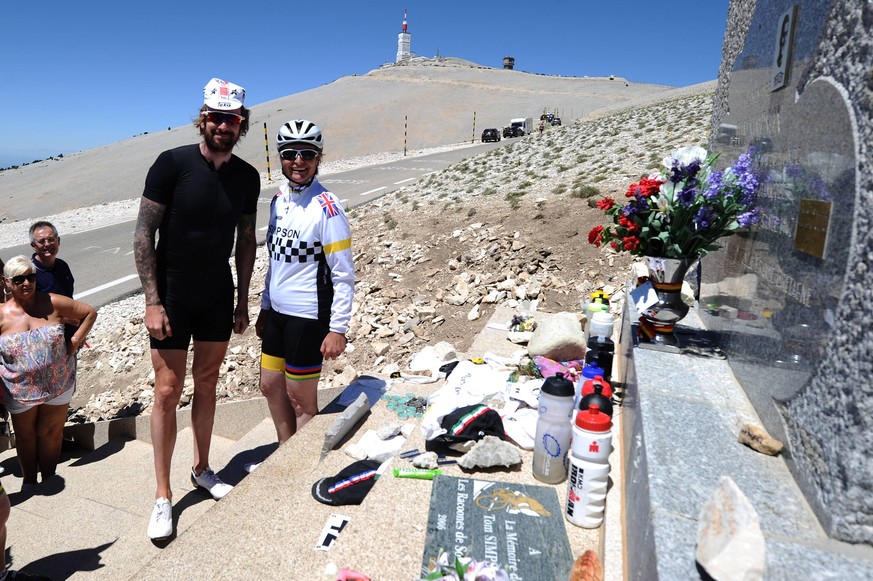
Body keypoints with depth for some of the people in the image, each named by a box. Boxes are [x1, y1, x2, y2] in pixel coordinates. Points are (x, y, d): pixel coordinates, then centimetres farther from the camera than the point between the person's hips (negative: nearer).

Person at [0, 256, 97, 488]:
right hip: (20, 390, 1)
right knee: (25, 436, 18)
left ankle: (49, 480, 29)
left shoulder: (53, 303, -10)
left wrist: (76, 341, -7)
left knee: (50, 433, 11)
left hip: (57, 385, -1)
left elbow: (90, 312, 0)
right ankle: (29, 480, 39)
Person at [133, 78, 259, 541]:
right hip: (172, 295, -3)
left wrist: (242, 301, 8)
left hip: (218, 295, 4)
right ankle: (163, 496, 14)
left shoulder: (247, 177, 0)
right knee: (167, 392, 0)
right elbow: (144, 233, -12)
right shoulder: (173, 163, -12)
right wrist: (152, 301, -16)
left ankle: (201, 468, 33)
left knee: (206, 384, 14)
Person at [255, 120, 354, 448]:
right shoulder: (279, 200, 7)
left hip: (308, 316, -8)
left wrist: (338, 329, -17)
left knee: (301, 400, 5)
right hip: (277, 312, 8)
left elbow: (344, 275, -16)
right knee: (271, 386, 18)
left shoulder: (327, 208, -15)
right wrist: (265, 307, 18)